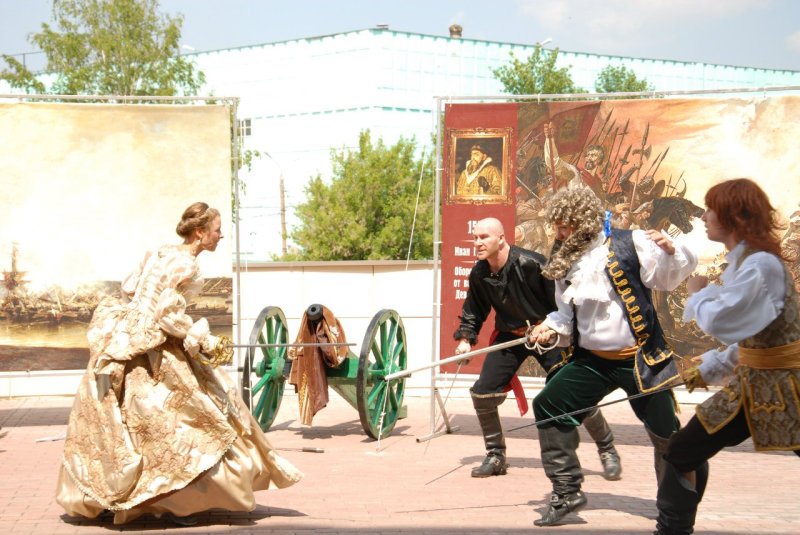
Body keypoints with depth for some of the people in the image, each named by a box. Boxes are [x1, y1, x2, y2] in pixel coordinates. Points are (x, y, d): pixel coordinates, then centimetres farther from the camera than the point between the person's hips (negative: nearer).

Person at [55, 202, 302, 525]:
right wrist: (204, 341, -13)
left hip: (120, 341, 9)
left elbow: (128, 290, 17)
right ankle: (175, 502, -2)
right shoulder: (186, 265, -14)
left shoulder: (159, 254, 13)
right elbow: (168, 313, -20)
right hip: (152, 352, -9)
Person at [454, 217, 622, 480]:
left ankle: (608, 451, 10)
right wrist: (465, 338, 1)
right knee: (482, 392, -5)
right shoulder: (479, 274, -5)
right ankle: (496, 457, 13)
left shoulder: (531, 264, -24)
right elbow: (473, 310, 12)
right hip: (509, 337, 5)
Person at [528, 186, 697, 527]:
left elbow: (671, 276, -7)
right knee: (547, 407, -4)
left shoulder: (630, 245, -12)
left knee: (666, 434, 2)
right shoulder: (564, 264, 4)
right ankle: (567, 493, 8)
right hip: (591, 360, 5)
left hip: (641, 358, -5)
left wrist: (670, 251, -26)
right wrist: (553, 327, -2)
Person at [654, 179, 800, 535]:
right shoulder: (742, 262, 9)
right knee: (682, 452, 11)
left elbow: (720, 321, -27)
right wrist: (707, 371, 16)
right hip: (751, 384, 9)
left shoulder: (762, 265, -21)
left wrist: (698, 294, -7)